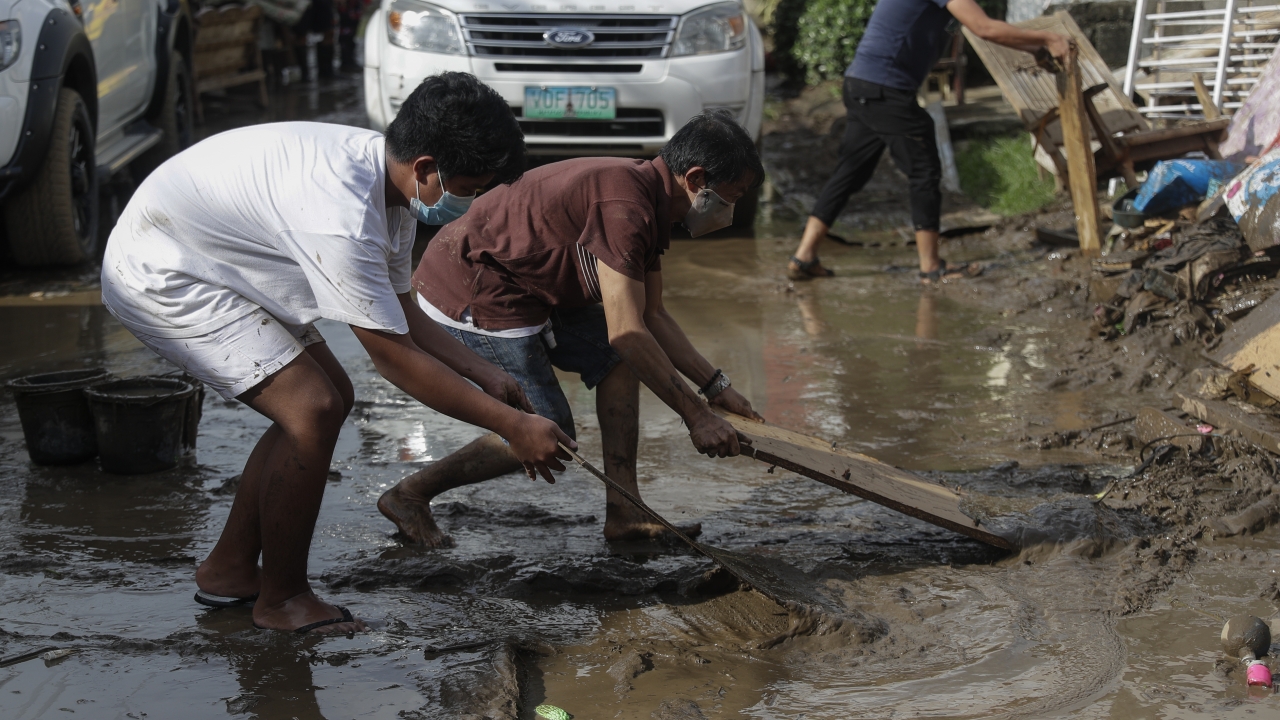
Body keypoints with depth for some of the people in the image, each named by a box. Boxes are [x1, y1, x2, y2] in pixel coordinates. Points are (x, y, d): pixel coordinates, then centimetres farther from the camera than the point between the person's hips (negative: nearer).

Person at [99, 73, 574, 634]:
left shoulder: (386, 177, -3)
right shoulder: (341, 213, -34)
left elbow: (402, 313, 10)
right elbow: (396, 358, -27)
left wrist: (485, 375, 3)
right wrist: (510, 425, -21)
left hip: (198, 258, 10)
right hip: (157, 276, -10)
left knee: (330, 395, 12)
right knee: (312, 410, -17)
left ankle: (229, 570, 22)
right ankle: (281, 599, 1)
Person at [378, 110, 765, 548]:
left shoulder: (650, 202, 7)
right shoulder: (623, 206, -26)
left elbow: (651, 317, 15)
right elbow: (627, 332, -27)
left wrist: (717, 387, 11)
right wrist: (696, 416, -20)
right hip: (470, 298, -10)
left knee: (617, 359, 7)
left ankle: (623, 513, 6)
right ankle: (409, 496, 7)